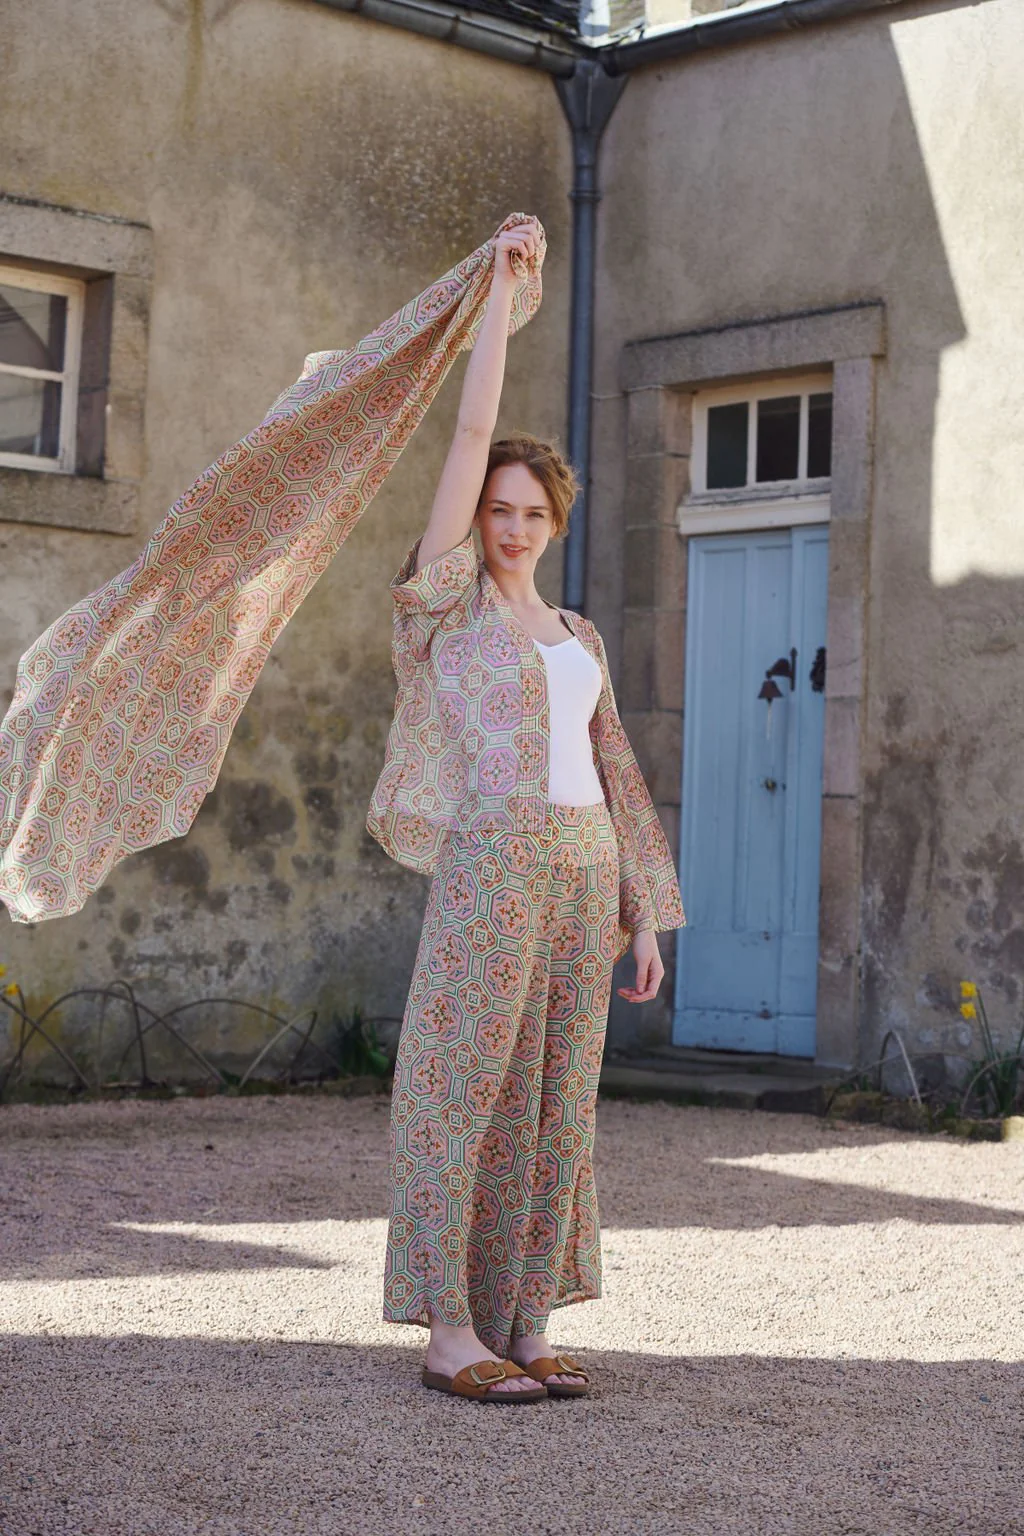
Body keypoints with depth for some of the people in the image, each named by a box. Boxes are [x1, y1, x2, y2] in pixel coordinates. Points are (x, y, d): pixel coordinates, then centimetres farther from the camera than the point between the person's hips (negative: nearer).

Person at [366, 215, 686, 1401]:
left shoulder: (575, 636, 21)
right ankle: (448, 1335, 0)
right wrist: (502, 283, 4)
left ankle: (523, 1330, 11)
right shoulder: (446, 600, 3)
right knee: (465, 1093, -5)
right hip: (490, 867, -6)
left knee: (553, 1100, 6)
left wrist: (645, 916, 14)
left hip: (585, 871, 7)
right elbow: (472, 427, -2)